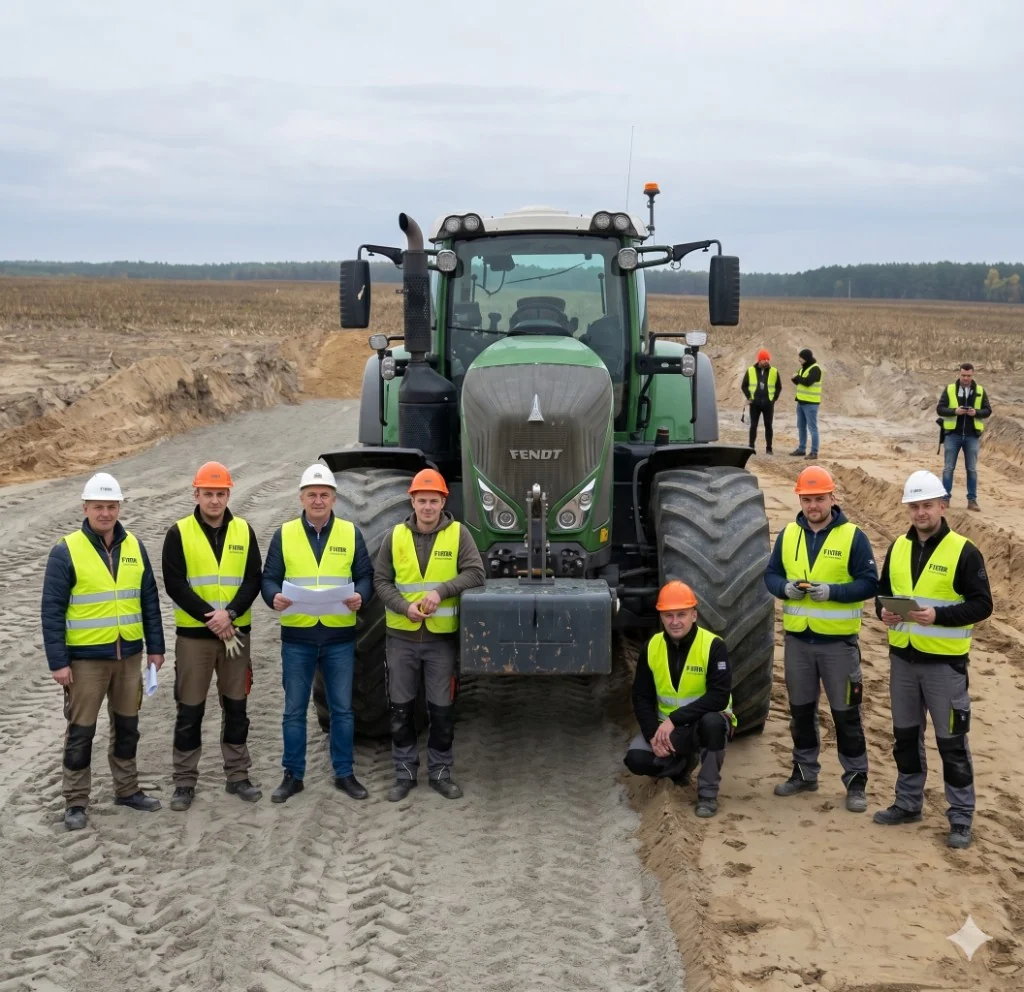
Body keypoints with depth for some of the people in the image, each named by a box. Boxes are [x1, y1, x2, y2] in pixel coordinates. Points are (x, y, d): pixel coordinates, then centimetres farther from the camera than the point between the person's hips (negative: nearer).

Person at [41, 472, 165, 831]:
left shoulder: (134, 547, 5)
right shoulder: (66, 551, -9)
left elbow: (149, 600, 10)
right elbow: (52, 610, -10)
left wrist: (155, 647, 8)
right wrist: (58, 661, -13)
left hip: (129, 654, 4)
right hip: (85, 657, -4)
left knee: (127, 725, 15)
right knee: (81, 730, 4)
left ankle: (127, 789, 29)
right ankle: (75, 802, 14)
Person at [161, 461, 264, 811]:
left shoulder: (243, 531, 4)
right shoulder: (179, 533, -4)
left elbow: (253, 580, -1)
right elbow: (175, 585, -9)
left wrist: (229, 613, -16)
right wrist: (211, 618, -16)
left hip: (236, 632, 3)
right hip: (193, 634, -2)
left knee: (236, 707, 10)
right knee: (190, 711, 3)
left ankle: (238, 776, 21)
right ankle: (185, 782, 12)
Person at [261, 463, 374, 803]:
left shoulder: (350, 533, 5)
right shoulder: (285, 534, 3)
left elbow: (365, 575, 5)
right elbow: (269, 577, 3)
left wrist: (360, 596, -16)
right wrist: (275, 597, -19)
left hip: (340, 637, 0)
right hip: (297, 637, 0)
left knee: (342, 709, 8)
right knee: (294, 710, 7)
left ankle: (344, 773, 21)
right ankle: (293, 775, 19)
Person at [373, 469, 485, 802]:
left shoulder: (458, 533, -3)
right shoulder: (396, 536, 1)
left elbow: (475, 573, -10)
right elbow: (381, 580, 1)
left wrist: (441, 590, -23)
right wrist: (405, 607, -15)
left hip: (442, 637, -1)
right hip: (401, 636, 1)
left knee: (442, 708, 6)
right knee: (401, 707, 8)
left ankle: (440, 772, 20)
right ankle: (404, 773, 20)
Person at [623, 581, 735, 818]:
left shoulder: (713, 646, -19)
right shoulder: (652, 648, -5)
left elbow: (719, 697, -26)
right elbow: (641, 697, -1)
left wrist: (674, 719, -30)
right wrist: (653, 734, -18)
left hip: (704, 723, -4)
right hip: (666, 725, 4)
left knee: (712, 721, -39)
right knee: (636, 759, -21)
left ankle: (708, 792, -16)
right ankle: (682, 765, 14)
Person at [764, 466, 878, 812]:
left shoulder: (853, 536, -7)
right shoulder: (788, 534, 6)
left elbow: (869, 583, -10)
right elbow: (771, 574, 9)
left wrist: (831, 591, -23)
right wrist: (786, 588, -13)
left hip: (838, 640, -4)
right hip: (797, 638, 4)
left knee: (846, 713, 3)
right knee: (801, 711, 15)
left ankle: (856, 781, 14)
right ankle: (804, 772, 29)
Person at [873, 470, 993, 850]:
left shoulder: (963, 551, -11)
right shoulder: (898, 547, 7)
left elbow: (982, 604, -13)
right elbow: (883, 590, 16)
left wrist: (938, 615, -25)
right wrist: (884, 611, -7)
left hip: (944, 662, -6)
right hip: (902, 657, 6)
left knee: (951, 740, 2)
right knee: (905, 734, 16)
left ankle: (961, 816, 13)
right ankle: (908, 803, 31)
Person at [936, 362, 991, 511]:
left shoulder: (980, 391, 4)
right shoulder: (949, 389, 0)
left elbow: (988, 410, 4)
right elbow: (939, 408, -3)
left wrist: (976, 412, -16)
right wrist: (955, 411, -19)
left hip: (972, 435, 1)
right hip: (952, 434, -1)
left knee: (972, 469, 5)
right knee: (949, 468, 3)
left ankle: (972, 500, 10)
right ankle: (945, 498, 9)